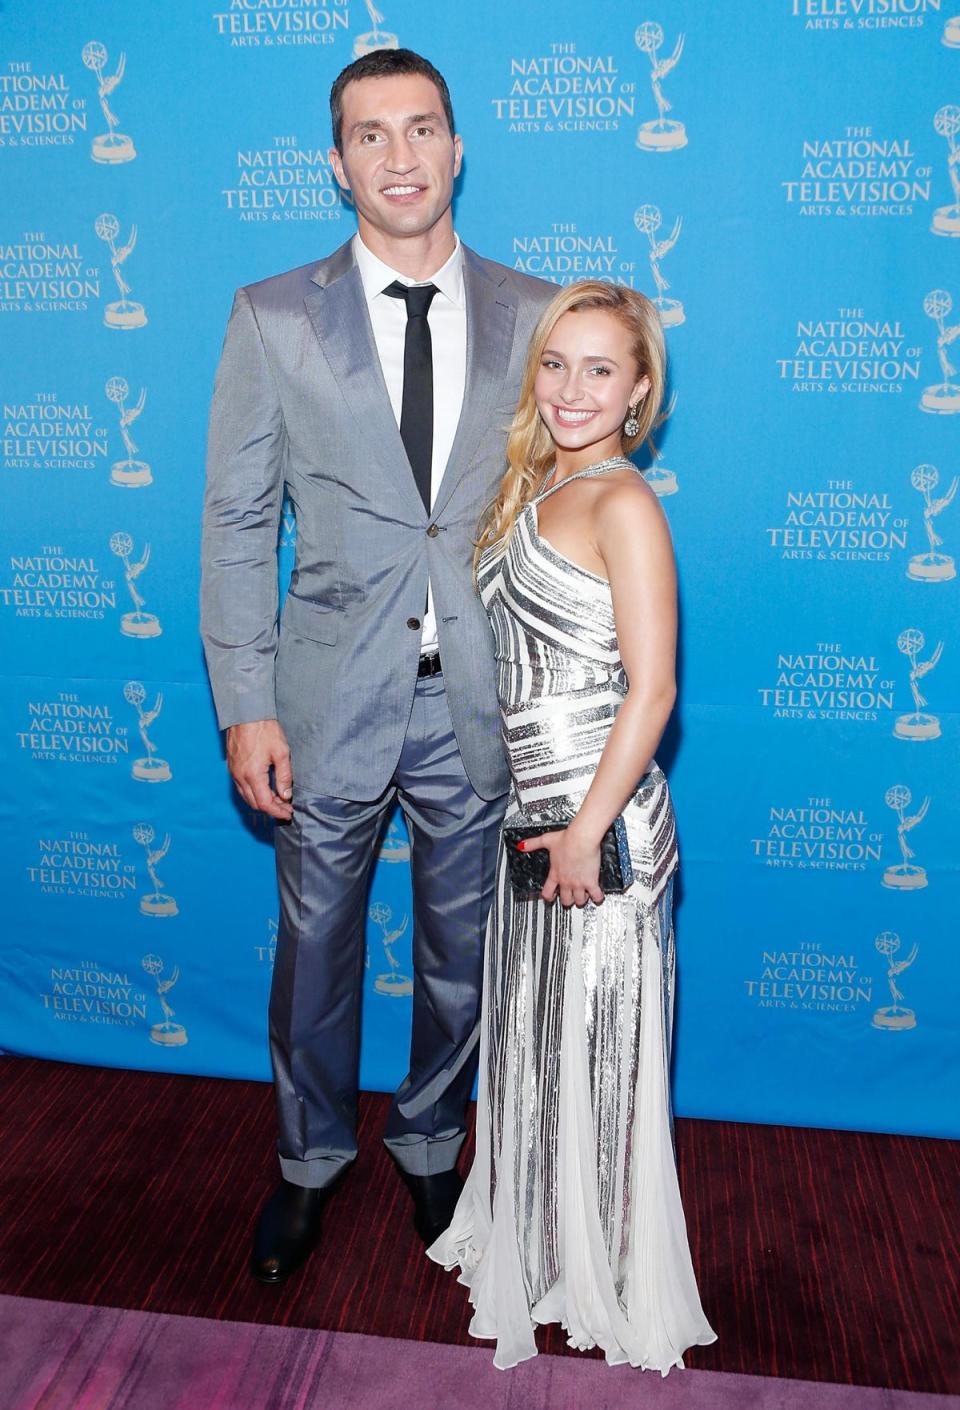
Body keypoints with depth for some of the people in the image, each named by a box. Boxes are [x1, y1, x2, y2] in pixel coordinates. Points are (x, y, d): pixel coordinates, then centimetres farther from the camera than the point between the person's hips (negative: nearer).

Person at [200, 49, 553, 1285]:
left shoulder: (534, 315, 2)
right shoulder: (272, 318, -1)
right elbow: (236, 524, -2)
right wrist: (245, 707, -8)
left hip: (481, 703, 1)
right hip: (332, 698, -1)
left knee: (461, 952, 17)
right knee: (314, 948, 15)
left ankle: (430, 1147, 44)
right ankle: (312, 1159, 42)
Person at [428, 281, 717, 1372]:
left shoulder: (622, 504, -13)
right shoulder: (533, 485, 11)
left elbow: (651, 686, -18)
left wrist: (587, 829, -17)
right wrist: (540, 819, 12)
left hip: (599, 816, -8)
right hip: (532, 807, 8)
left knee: (598, 1052, 9)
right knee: (534, 1039, 21)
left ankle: (607, 1283, 33)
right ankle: (535, 1243, 44)